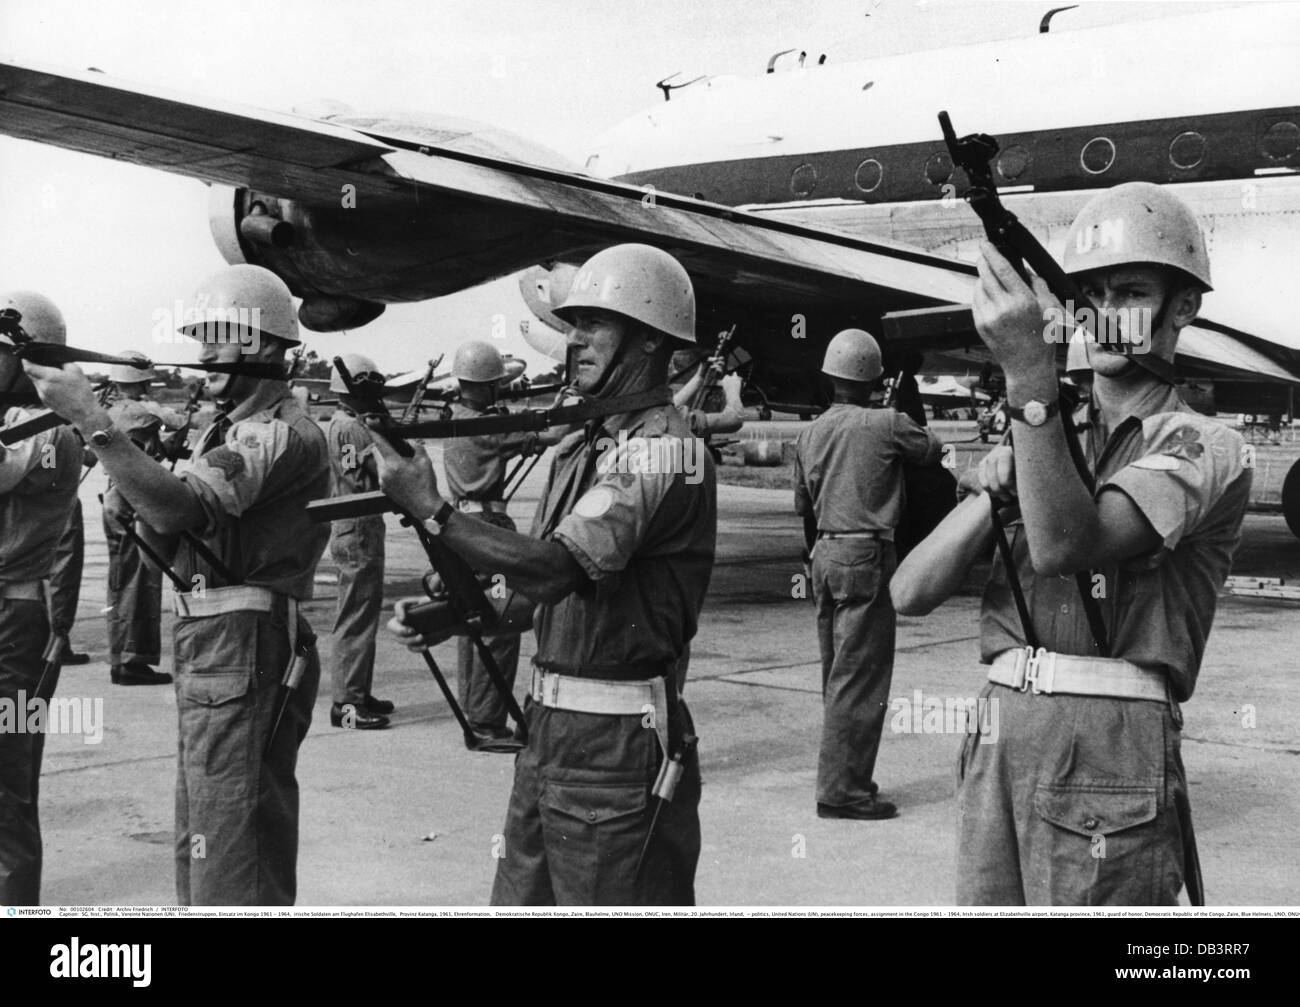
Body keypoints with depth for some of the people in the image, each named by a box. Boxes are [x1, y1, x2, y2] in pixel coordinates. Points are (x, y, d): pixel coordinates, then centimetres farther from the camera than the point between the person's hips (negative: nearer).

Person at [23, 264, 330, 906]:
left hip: (244, 654, -10)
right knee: (201, 846, 20)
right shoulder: (231, 427, 19)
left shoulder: (284, 433, -14)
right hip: (206, 649, 10)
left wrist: (91, 421, -27)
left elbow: (179, 508, -27)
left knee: (231, 850, -7)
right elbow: (169, 526, 16)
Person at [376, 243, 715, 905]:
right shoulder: (583, 443, 13)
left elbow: (557, 568, -27)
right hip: (549, 727, 9)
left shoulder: (661, 449, -17)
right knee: (521, 899, 17)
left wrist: (432, 511, -23)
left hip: (617, 746, -9)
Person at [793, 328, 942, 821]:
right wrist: (908, 429, 26)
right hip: (866, 557, -7)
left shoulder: (809, 433, 9)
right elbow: (934, 449, 7)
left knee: (837, 673, 15)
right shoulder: (886, 424, -9)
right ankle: (841, 789, -2)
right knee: (860, 677, -3)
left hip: (825, 554, 7)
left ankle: (841, 780, 22)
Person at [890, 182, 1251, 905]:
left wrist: (1032, 376, -28)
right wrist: (991, 490, -7)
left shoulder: (1202, 445, -1)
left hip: (1110, 743, -6)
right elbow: (912, 594, 8)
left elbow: (1066, 545, -22)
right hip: (999, 732, 6)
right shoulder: (1052, 438, 17)